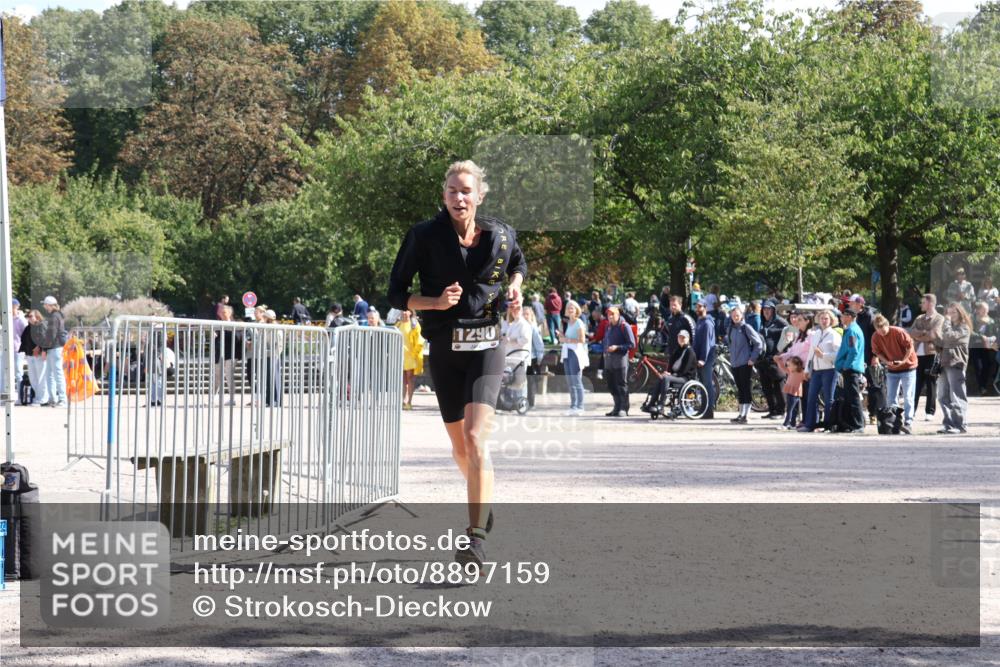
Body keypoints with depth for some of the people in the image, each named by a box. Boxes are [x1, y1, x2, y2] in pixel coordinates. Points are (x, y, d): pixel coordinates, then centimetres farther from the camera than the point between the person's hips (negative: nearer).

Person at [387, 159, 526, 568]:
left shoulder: (500, 235, 2)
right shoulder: (424, 236, -4)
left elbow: (518, 263, 26)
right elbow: (397, 295, -1)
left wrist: (514, 286, 4)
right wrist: (436, 301, -18)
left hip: (486, 346, -1)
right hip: (444, 348, 2)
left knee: (475, 437, -18)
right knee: (459, 444, 12)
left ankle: (477, 538, -23)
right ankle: (483, 503, 42)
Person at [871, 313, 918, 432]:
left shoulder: (899, 332, -20)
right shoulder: (875, 337, -8)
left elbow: (910, 346, -13)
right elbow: (877, 352, 2)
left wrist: (903, 361, -21)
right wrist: (886, 361, -17)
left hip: (908, 367, -5)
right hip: (891, 370, 5)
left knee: (907, 397, -7)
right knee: (891, 398, 5)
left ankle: (908, 423, -8)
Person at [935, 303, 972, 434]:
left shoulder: (963, 328, -2)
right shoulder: (950, 326, 23)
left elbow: (949, 337, -17)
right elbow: (942, 343, 25)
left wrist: (947, 322, -6)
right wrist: (937, 341, 4)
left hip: (956, 364, -8)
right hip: (944, 364, 8)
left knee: (957, 397, -9)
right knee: (943, 397, 7)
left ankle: (959, 425, -8)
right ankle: (948, 424, 11)